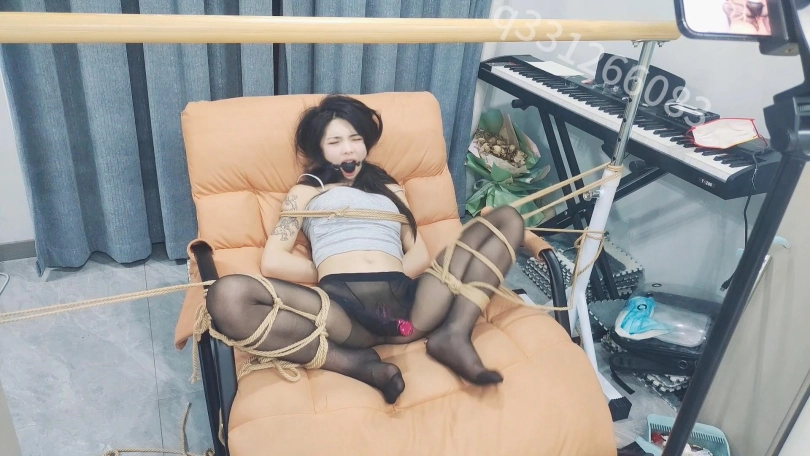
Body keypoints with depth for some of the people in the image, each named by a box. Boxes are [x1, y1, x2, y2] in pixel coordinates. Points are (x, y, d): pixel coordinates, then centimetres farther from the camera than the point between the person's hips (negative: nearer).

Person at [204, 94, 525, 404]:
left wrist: (390, 273, -2)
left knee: (507, 218, 1)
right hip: (344, 308, -3)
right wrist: (332, 273, 5)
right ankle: (356, 363, -22)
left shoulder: (391, 189, 32)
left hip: (405, 304, 4)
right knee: (227, 295, -28)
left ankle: (455, 334, -19)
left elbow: (420, 257, 18)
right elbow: (272, 263, 9)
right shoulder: (306, 191, 24)